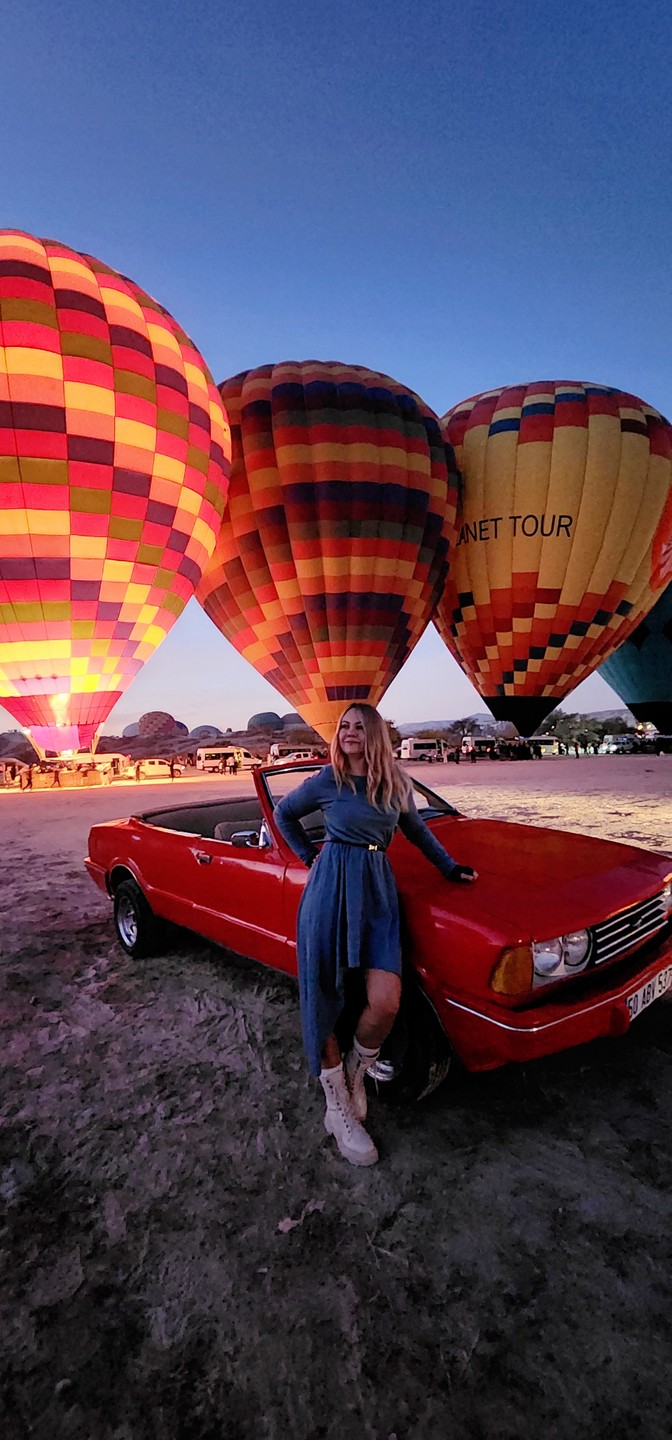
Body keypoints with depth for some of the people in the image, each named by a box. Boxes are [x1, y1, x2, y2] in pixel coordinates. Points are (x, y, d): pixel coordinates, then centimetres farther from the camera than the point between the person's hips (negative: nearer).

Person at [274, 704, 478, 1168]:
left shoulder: (396, 783, 7)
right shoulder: (327, 780, -1)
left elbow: (417, 830, 23)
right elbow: (284, 814, 15)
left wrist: (451, 868, 24)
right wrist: (310, 856, 10)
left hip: (378, 889, 2)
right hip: (331, 889, -2)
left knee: (386, 1004, -10)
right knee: (325, 1001, 2)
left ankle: (355, 1074, 22)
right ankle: (338, 1106, 23)